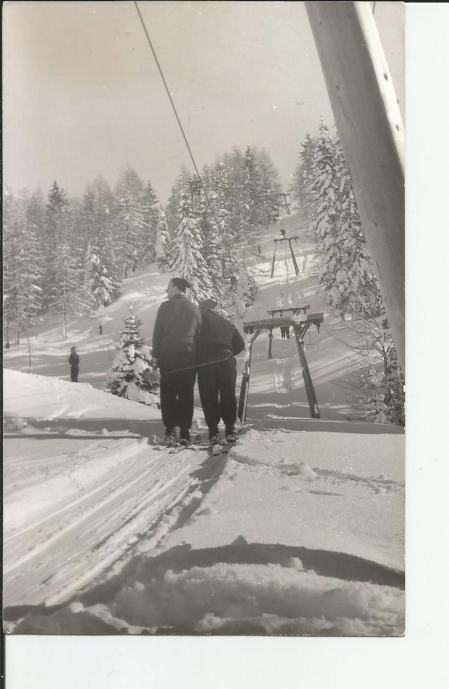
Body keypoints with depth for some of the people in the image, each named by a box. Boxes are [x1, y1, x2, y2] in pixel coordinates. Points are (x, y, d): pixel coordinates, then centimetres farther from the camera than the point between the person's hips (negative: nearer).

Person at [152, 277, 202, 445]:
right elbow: (200, 331, 11)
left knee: (168, 393, 5)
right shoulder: (194, 308, 9)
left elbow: (157, 331, 0)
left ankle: (170, 429, 0)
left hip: (168, 354, -2)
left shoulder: (165, 306, 0)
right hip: (189, 355, 2)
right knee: (186, 394, 3)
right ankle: (185, 431, 1)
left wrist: (156, 354, 5)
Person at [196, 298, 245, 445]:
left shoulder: (201, 318, 8)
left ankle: (213, 430, 4)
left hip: (205, 363, -3)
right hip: (226, 363, 3)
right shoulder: (227, 323, 20)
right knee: (228, 396, 7)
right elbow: (240, 345, 20)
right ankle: (230, 429, 9)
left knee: (208, 398, 2)